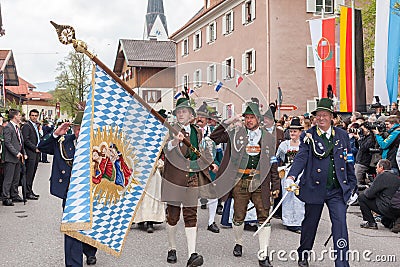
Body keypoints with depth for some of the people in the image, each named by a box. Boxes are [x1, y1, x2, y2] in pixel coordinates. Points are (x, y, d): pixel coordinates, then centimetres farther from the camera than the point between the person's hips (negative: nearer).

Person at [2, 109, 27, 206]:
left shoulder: (17, 127, 17)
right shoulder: (8, 128, -11)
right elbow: (7, 143, -17)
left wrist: (24, 153, 13)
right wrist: (16, 153, -19)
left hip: (18, 157, 9)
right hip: (10, 158, -9)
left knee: (16, 179, 14)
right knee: (8, 179, -5)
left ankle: (14, 195, 22)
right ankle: (6, 198, 0)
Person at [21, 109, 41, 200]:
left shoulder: (36, 126, 19)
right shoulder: (26, 126, -8)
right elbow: (26, 140, -15)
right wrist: (35, 148, -15)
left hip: (36, 152, 8)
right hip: (30, 153, -8)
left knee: (32, 173, 11)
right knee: (29, 173, -7)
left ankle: (30, 191, 16)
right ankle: (28, 193, -3)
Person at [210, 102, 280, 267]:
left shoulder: (268, 138, 8)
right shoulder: (236, 133, 6)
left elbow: (273, 163, 11)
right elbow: (215, 137, 2)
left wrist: (275, 185, 8)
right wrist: (229, 122, -4)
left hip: (260, 182, 0)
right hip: (240, 181, 0)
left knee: (264, 217, -3)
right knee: (238, 216, 9)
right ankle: (238, 243, 35)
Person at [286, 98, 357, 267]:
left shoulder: (342, 135, 8)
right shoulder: (308, 137, -2)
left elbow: (349, 161, 15)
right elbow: (301, 158, -14)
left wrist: (352, 184, 15)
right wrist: (291, 176, -30)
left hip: (337, 190, 2)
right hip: (315, 188, -1)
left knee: (340, 225, -7)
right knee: (310, 224, 13)